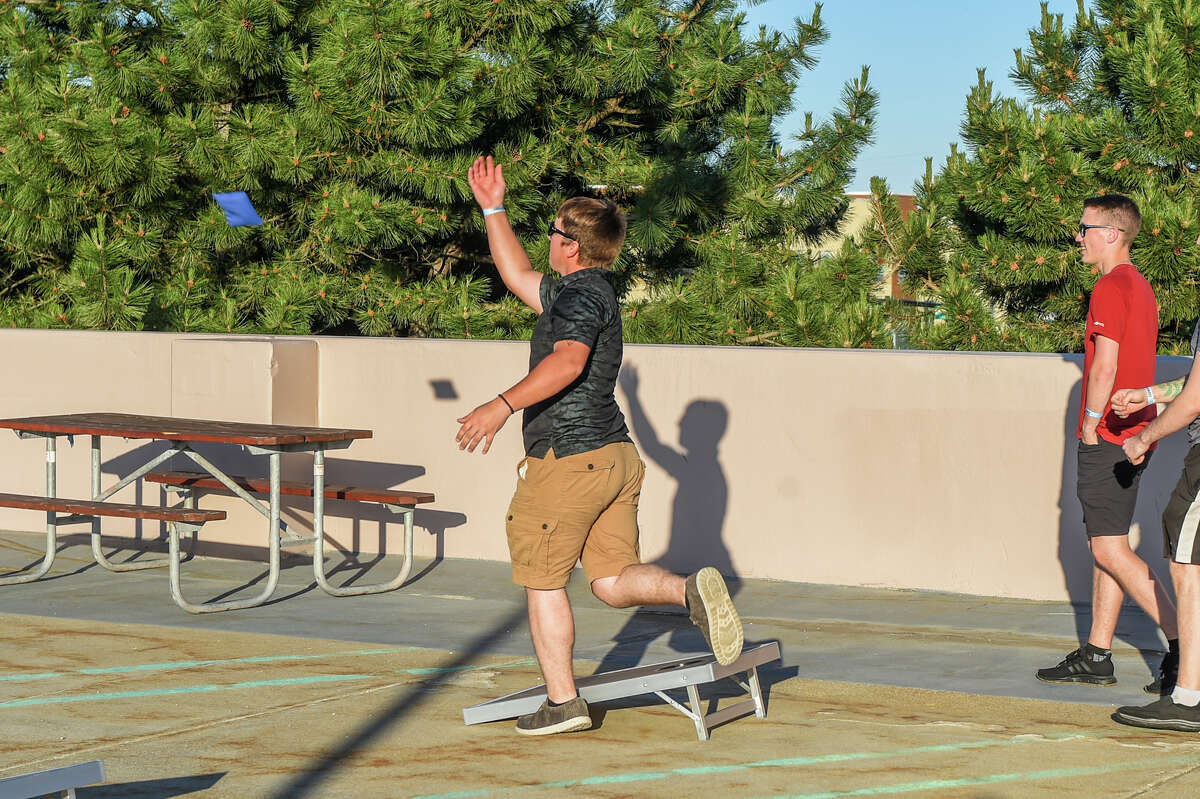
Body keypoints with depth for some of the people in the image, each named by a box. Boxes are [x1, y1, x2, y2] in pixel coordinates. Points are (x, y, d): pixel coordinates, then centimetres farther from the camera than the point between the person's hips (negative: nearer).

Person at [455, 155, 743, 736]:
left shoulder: (581, 294, -13)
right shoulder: (580, 292, 18)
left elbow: (567, 362, -32)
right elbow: (517, 276, 33)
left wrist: (502, 406, -38)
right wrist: (493, 209, 33)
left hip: (569, 460, -9)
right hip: (615, 455, 9)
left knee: (543, 582, 5)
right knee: (614, 583, 8)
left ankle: (562, 703, 9)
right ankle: (691, 590, -17)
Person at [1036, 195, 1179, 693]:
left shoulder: (1110, 287, -14)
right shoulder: (1141, 288, 17)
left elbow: (1105, 365, -21)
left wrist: (1090, 424, -13)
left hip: (1107, 438, -10)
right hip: (1133, 434, 10)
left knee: (1110, 550, -10)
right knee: (1106, 548, 12)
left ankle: (1181, 643, -15)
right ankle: (1096, 656, 15)